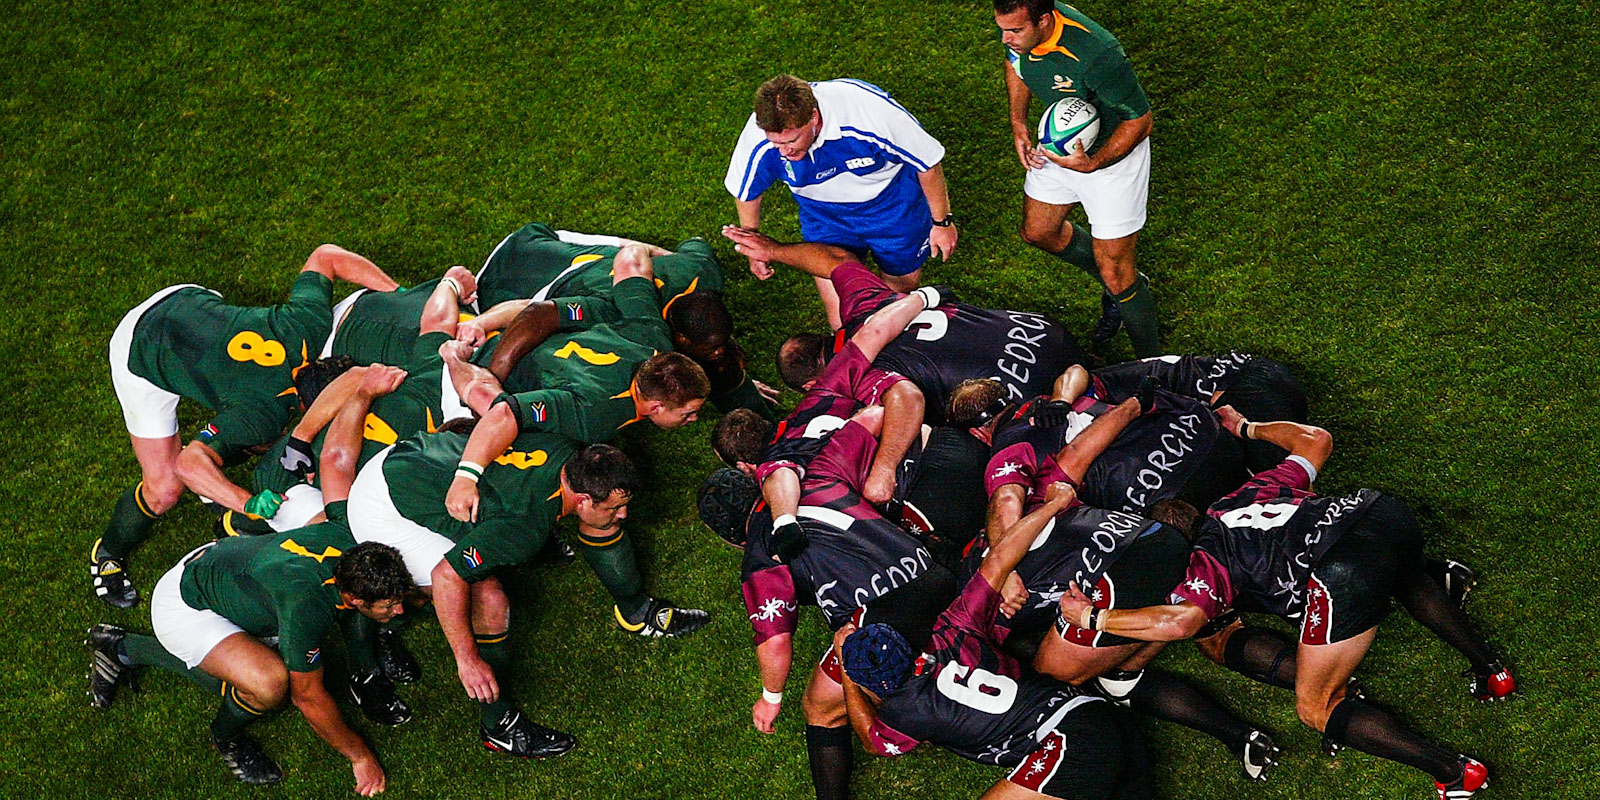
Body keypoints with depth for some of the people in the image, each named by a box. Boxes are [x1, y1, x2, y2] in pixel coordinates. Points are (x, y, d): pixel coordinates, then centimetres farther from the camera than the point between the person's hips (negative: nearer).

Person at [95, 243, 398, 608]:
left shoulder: (312, 325, -23)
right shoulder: (266, 416, -37)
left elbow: (326, 256, -8)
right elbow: (189, 465, -39)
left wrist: (400, 292, -15)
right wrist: (250, 503, -50)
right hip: (141, 357, -7)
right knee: (163, 490, -5)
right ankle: (108, 556, 25)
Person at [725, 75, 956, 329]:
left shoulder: (872, 113, -40)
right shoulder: (757, 140, -31)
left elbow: (928, 160, -21)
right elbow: (745, 191, -6)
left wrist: (942, 222, -8)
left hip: (890, 201, -1)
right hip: (823, 213, 1)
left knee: (904, 285, 17)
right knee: (841, 323, -4)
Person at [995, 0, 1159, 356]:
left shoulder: (1097, 54, -40)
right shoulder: (1018, 34, -21)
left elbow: (1139, 119, -26)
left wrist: (1092, 164, -34)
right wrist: (1018, 122, -2)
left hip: (1113, 149, -7)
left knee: (1114, 271, -3)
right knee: (1038, 232, 24)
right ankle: (1120, 286, 46)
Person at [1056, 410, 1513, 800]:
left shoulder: (1208, 560, 14)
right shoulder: (1249, 493, 33)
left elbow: (1181, 620, -5)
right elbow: (1316, 440, 41)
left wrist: (1093, 617, 6)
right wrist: (1247, 428, 54)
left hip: (1344, 574, -8)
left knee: (1317, 709, 8)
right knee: (1408, 581, 45)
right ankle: (1489, 666, 34)